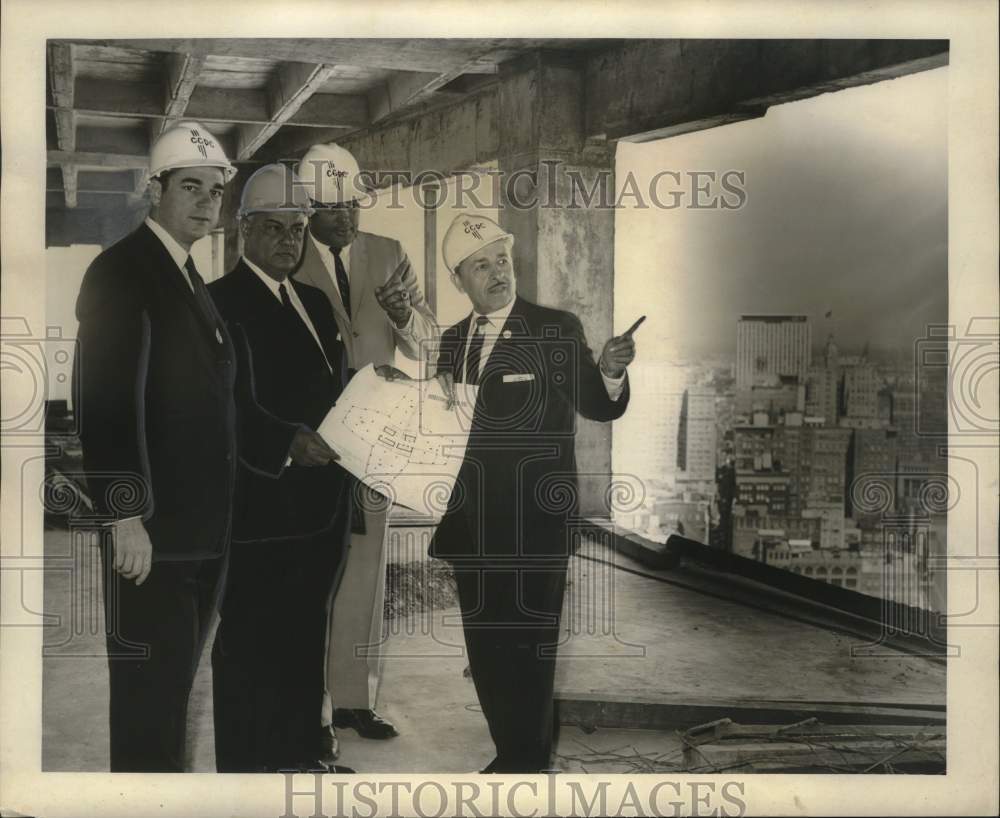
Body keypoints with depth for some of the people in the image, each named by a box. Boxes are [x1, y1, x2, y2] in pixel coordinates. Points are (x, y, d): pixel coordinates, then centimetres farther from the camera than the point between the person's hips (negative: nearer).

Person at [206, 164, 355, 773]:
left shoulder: (315, 302, 17)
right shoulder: (221, 302, -8)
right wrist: (288, 444, -27)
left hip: (320, 503, 8)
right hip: (260, 506, -8)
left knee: (305, 634, 16)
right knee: (248, 641, 1)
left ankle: (299, 754, 29)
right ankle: (245, 766, 12)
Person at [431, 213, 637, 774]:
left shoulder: (557, 329, -5)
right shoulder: (452, 340, 11)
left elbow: (599, 408, -10)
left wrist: (610, 372, -30)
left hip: (534, 523, -5)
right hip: (472, 524, 6)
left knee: (528, 649, 2)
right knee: (485, 648, 14)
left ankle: (529, 762, 17)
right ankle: (510, 753, 29)